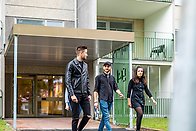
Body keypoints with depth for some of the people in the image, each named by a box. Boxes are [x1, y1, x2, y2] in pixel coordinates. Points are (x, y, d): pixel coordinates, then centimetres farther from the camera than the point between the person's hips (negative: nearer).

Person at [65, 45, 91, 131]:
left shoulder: (85, 65, 16)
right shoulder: (71, 64, -4)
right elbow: (67, 81, -9)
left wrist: (89, 93, 11)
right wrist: (72, 94, -17)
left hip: (84, 95, 6)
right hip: (76, 94, -6)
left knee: (88, 115, 3)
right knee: (76, 117, -1)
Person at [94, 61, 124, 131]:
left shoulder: (112, 78, 15)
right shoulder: (99, 77, 2)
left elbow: (116, 88, 12)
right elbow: (96, 90, 0)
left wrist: (119, 93, -11)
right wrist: (95, 101, -7)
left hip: (110, 100, 5)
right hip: (103, 100, -5)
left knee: (104, 117, 11)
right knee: (106, 117, -11)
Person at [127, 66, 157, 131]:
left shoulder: (143, 81, 11)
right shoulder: (132, 80, -4)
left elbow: (147, 91, 14)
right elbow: (129, 91, -3)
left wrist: (152, 99, 9)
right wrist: (129, 101, -7)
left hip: (142, 99, 5)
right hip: (135, 99, -5)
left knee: (140, 116, 6)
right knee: (140, 113, -23)